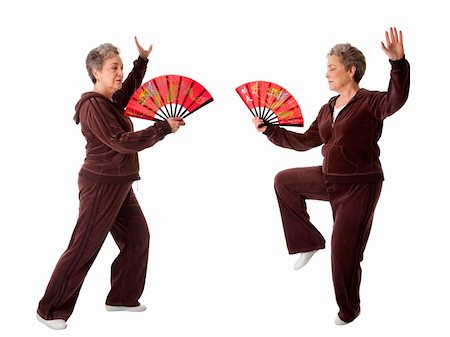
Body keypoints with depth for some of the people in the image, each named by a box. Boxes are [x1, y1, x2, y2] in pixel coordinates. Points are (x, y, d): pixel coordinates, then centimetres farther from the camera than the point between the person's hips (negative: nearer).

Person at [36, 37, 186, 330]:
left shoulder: (112, 101, 10)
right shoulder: (92, 106, -17)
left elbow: (129, 88, 33)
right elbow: (123, 142, -23)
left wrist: (143, 59, 24)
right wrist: (164, 128, -19)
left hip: (119, 185, 10)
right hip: (101, 185, -10)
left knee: (138, 237, 12)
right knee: (84, 248, -5)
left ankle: (122, 298, 25)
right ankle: (50, 311, 8)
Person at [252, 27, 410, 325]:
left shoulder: (370, 102, -15)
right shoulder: (328, 108, 8)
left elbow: (396, 100, -38)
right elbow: (305, 141, 16)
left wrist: (398, 63, -54)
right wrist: (269, 131, 12)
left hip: (359, 187, -8)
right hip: (330, 180, 8)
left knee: (344, 251, 1)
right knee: (284, 181, 17)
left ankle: (349, 308, 29)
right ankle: (309, 242, 22)